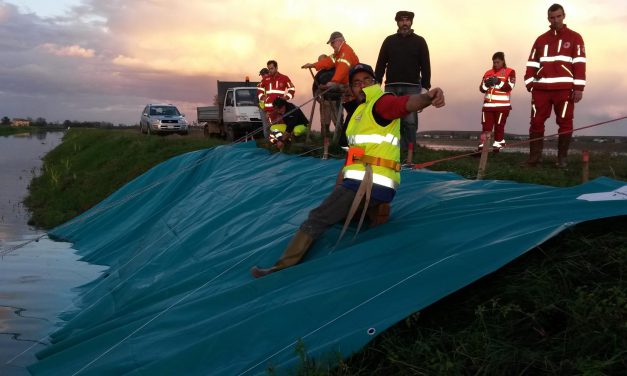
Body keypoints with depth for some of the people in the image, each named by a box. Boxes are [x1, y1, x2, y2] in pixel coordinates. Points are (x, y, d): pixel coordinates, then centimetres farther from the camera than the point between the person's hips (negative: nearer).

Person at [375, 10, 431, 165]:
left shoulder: (419, 41, 7)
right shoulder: (389, 41, 11)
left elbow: (425, 66, 3)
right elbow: (380, 64, 8)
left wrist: (425, 87, -6)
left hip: (412, 88, -2)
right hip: (391, 87, 2)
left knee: (410, 122, -6)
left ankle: (409, 158, -7)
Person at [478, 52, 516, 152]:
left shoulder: (510, 72, 0)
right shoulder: (488, 73, 13)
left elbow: (509, 87, -13)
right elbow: (481, 88, 9)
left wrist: (498, 82, -22)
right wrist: (486, 84, -12)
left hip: (502, 105, -4)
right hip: (488, 104, 4)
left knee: (499, 125, 1)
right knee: (486, 124, 1)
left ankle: (499, 142, 13)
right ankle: (484, 143, 4)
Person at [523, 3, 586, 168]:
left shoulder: (574, 38, 8)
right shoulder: (541, 39, 17)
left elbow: (579, 63, 0)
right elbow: (532, 63, 13)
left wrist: (579, 88, -8)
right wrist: (529, 83, 0)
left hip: (564, 88, -3)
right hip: (541, 88, 3)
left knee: (565, 123, -1)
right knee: (536, 122, 0)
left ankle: (562, 158, 6)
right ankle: (535, 156, 5)